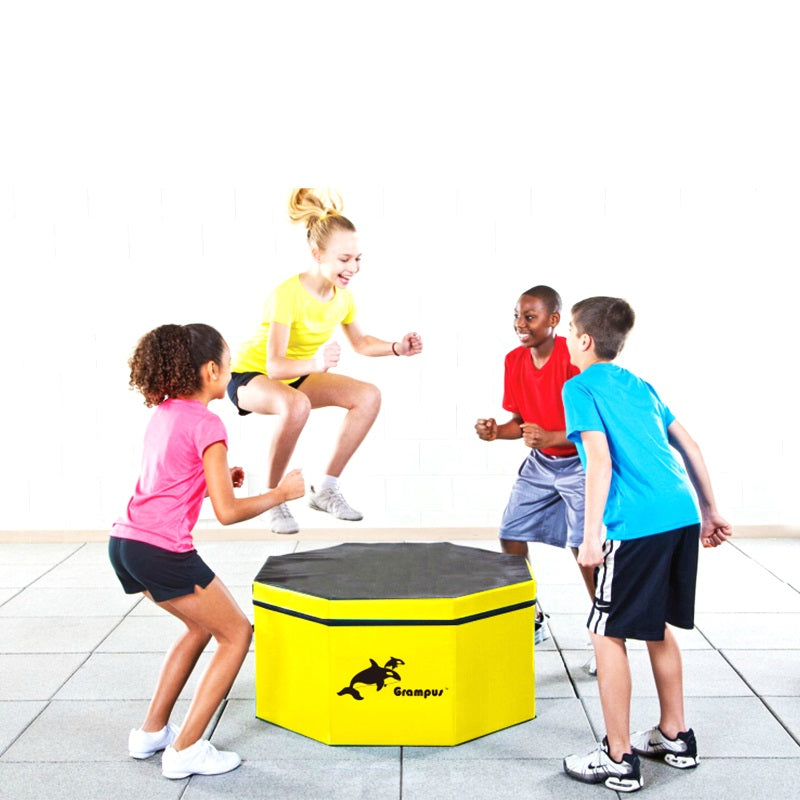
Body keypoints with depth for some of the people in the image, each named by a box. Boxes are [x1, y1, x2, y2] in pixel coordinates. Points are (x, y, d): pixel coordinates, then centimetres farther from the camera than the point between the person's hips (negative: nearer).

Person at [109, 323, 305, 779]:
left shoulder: (163, 413, 12)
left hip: (126, 542, 9)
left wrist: (220, 478, 16)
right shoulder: (206, 424, -14)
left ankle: (152, 731, 31)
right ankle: (185, 750, 7)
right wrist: (282, 494, -4)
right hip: (163, 552, -9)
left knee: (203, 625, 26)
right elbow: (227, 512, -16)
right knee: (237, 633, 7)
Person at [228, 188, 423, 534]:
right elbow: (275, 365, -37)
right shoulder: (288, 294, -30)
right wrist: (314, 363, -55)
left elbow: (360, 342, 11)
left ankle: (326, 489, -2)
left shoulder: (342, 295, -8)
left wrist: (397, 348, -7)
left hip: (298, 376, 7)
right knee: (296, 404, -40)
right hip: (249, 375, -7)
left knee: (369, 396, -11)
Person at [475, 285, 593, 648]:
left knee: (583, 546, -12)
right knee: (510, 534, 5)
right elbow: (520, 421, 7)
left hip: (578, 463, -7)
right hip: (539, 463, 7)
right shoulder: (514, 360, -2)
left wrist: (551, 437, -35)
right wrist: (495, 431, -13)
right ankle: (531, 620, 23)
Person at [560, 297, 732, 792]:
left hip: (636, 527, -8)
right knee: (657, 627, 23)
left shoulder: (580, 387, -1)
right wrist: (709, 510, 26)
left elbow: (600, 460, -14)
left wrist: (592, 535, -14)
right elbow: (688, 445, 20)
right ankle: (675, 737, 33)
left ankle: (620, 760, 12)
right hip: (682, 515, 8)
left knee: (609, 635, 5)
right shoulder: (640, 385, 20)